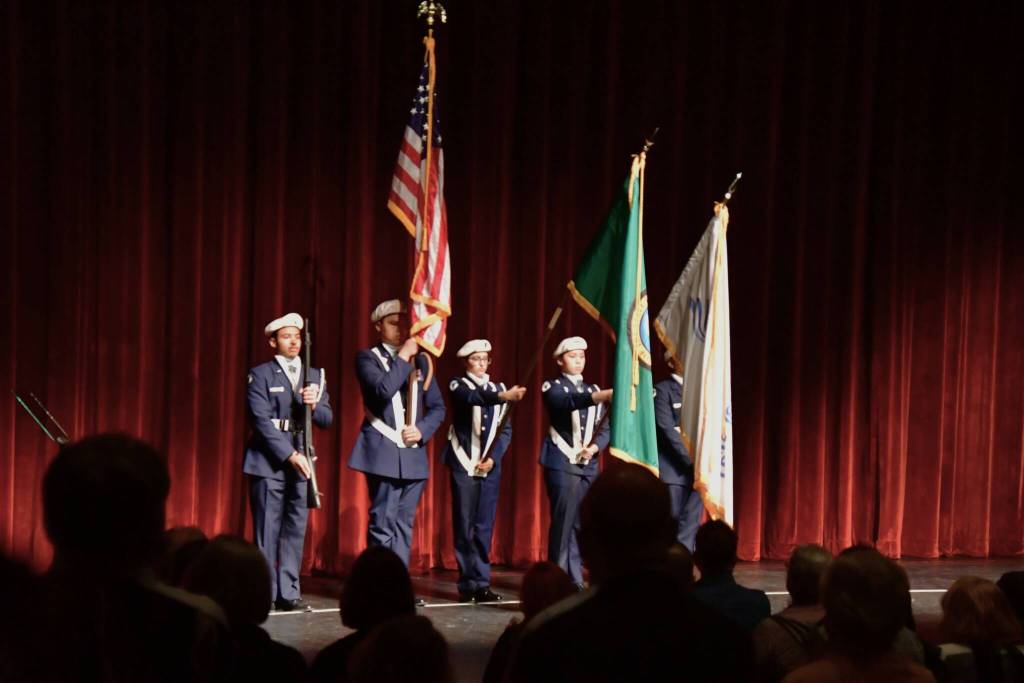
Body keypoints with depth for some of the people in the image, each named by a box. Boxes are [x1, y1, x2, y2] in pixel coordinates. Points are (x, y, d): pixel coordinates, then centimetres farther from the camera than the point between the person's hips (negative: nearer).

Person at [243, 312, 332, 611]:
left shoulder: (316, 375, 13)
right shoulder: (261, 374, -1)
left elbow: (327, 420, 9)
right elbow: (261, 420, -11)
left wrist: (314, 405, -15)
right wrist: (289, 455, -19)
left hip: (301, 462, 4)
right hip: (269, 462, -4)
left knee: (296, 530, 4)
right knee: (268, 531, -4)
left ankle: (288, 592, 9)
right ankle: (264, 593, 0)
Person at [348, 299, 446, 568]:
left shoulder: (420, 360, 15)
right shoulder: (367, 357, -1)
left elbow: (437, 407, 13)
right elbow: (383, 390, -20)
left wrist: (422, 430, -4)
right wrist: (403, 358, -14)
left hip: (414, 454, 5)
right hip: (383, 452, -5)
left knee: (404, 525, 6)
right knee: (383, 524, -7)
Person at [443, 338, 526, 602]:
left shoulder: (498, 388, 11)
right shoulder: (458, 385, -1)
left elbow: (506, 429, 9)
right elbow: (473, 397, -25)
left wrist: (493, 457, -7)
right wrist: (502, 396, -42)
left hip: (490, 466, 3)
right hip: (464, 464, -3)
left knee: (484, 526, 2)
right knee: (464, 525, -2)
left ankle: (481, 583, 4)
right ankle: (468, 583, 2)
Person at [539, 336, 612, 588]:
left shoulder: (593, 389, 17)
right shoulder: (552, 387, -1)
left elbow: (604, 427, 11)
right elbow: (568, 402, -24)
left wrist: (594, 447, -10)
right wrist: (600, 396, -40)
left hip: (589, 465, 5)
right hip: (562, 463, -5)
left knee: (582, 524, 5)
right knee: (563, 522, -8)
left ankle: (575, 581, 10)